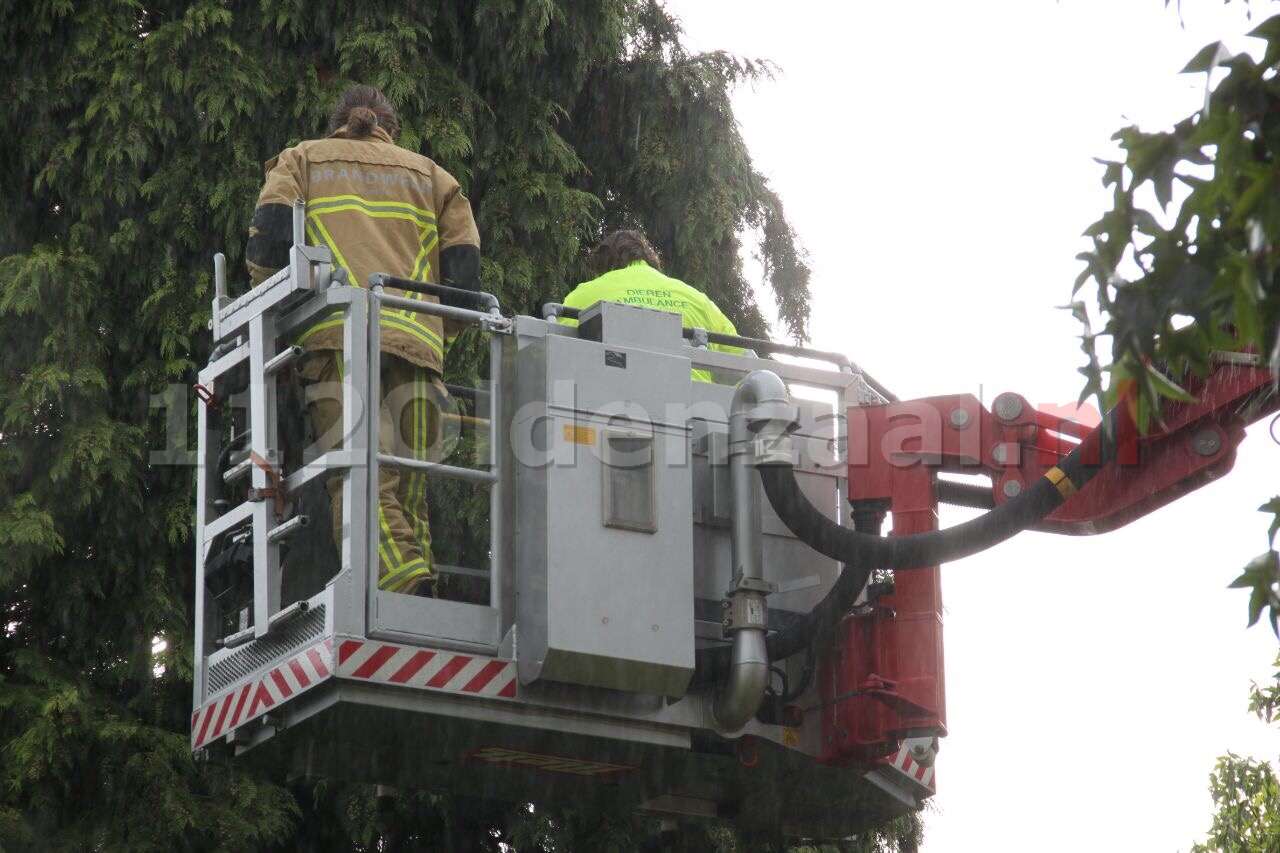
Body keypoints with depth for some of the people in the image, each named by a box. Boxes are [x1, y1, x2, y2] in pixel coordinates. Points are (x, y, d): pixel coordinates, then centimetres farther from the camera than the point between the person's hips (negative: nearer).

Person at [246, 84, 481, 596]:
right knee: (407, 494, 1)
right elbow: (464, 271, 17)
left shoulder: (302, 160, 25)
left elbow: (268, 244, 7)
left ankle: (409, 593, -41)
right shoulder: (429, 174, 30)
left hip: (340, 340, -3)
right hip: (417, 344, 3)